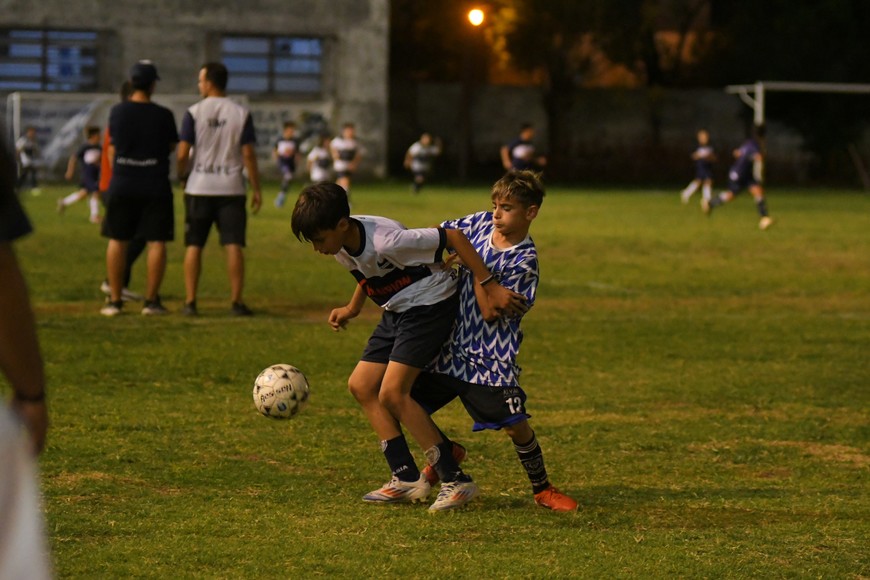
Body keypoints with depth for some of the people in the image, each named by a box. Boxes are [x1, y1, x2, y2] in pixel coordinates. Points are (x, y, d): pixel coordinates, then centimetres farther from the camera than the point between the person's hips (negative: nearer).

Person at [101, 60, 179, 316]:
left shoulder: (117, 112, -1)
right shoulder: (163, 115, -7)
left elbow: (112, 147, 8)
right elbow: (172, 147, 5)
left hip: (121, 186, 2)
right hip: (155, 187, -2)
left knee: (118, 240, 9)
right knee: (157, 242, 3)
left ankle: (115, 300, 9)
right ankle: (151, 300, 1)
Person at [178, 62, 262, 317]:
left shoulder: (194, 112, -3)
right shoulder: (241, 114, 0)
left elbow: (183, 153, -6)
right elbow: (248, 154, -3)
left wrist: (181, 178, 11)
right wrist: (256, 189, 3)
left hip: (199, 188, 0)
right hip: (231, 188, 0)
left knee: (194, 245, 6)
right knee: (233, 245, 0)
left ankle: (190, 302, 3)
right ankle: (236, 302, -5)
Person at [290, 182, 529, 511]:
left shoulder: (386, 241, -32)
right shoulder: (340, 244, -5)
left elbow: (452, 238, -27)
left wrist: (490, 287, -26)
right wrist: (352, 310, 13)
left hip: (430, 306, -9)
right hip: (396, 312, 9)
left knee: (392, 393, -18)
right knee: (361, 386, 2)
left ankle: (456, 481, -13)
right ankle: (406, 479, 5)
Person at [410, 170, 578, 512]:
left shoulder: (524, 261, -14)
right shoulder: (481, 223, 1)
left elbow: (491, 312, -19)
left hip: (490, 358, -5)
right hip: (451, 345, 6)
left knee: (515, 426, -8)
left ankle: (542, 489, 18)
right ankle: (446, 453, 34)